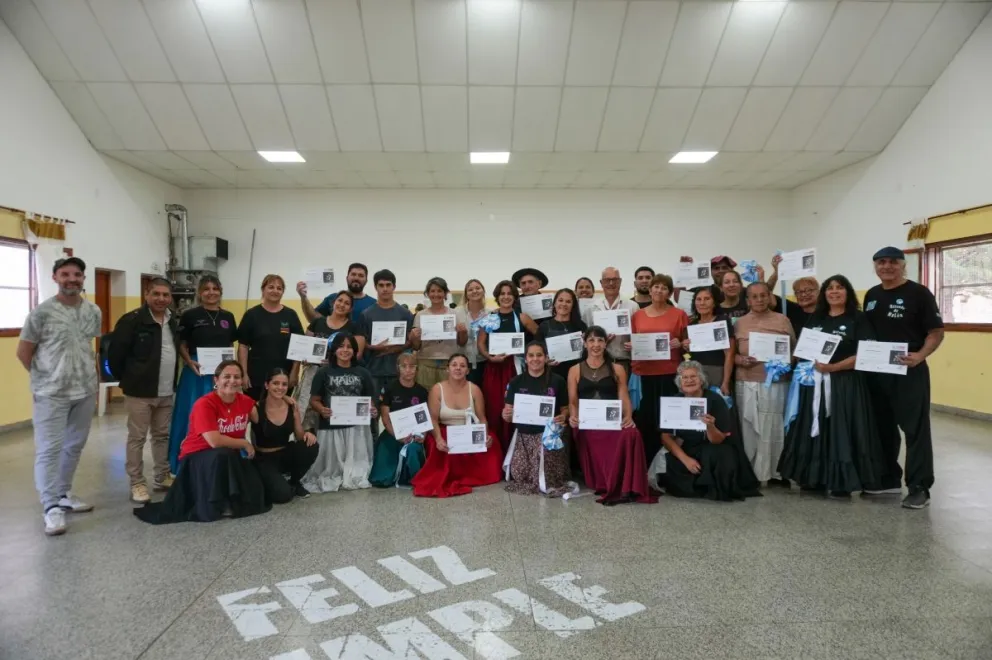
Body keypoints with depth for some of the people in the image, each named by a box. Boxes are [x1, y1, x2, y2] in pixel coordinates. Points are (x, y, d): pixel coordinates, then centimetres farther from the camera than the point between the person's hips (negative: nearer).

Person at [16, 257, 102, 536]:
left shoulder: (94, 312, 6)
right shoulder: (42, 312, -9)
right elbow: (23, 352, -2)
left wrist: (95, 378, 12)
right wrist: (46, 377, 2)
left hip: (85, 391, 5)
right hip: (51, 394, -5)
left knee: (74, 446, 15)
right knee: (49, 449, -4)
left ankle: (63, 494, 30)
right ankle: (52, 507, 1)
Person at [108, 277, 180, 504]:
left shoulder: (173, 322, 9)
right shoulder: (131, 320, -12)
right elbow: (115, 354, -10)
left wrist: (171, 381, 14)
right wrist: (126, 380, -2)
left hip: (166, 392, 6)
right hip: (140, 391, -6)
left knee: (163, 435, 15)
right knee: (137, 437, 2)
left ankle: (162, 477, 26)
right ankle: (137, 483, 12)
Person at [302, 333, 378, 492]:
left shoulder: (362, 373, 11)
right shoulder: (323, 372, 4)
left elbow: (369, 400, 14)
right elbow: (314, 400, 3)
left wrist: (372, 410, -9)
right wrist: (322, 410, -18)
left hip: (356, 427, 2)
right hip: (330, 427, -1)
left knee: (356, 463, 1)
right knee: (331, 465, 5)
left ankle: (355, 477, 26)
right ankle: (330, 479, 32)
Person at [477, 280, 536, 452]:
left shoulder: (521, 318, 6)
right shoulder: (489, 318, 9)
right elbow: (481, 343, 6)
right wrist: (490, 357, -10)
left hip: (514, 367, -1)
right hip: (493, 368, 1)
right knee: (494, 409, -2)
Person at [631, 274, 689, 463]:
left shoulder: (679, 314, 4)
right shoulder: (637, 315, 10)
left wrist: (680, 344, -10)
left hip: (670, 373, -2)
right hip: (643, 373, 2)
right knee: (645, 417, 1)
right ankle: (646, 460, 12)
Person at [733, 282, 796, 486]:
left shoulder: (783, 320, 6)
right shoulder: (739, 323, 7)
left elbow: (794, 350, 8)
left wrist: (786, 362, -11)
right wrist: (740, 360, -12)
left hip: (776, 383, 0)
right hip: (747, 384, 0)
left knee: (774, 428, 3)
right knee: (749, 429, 3)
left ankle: (775, 472, 14)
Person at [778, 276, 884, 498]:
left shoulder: (858, 319, -2)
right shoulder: (816, 319, 14)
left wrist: (833, 367, -19)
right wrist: (808, 364, -5)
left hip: (845, 383, -5)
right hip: (815, 383, 5)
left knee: (841, 430, -3)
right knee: (817, 429, 8)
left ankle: (842, 482, 6)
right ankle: (816, 478, 17)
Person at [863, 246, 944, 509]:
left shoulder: (918, 293, -7)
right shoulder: (871, 296, 12)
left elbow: (936, 331, -10)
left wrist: (920, 355, -25)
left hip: (909, 372, -6)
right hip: (876, 372, 7)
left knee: (915, 429, -2)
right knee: (883, 427, 14)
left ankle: (919, 488, 5)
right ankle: (888, 478, 27)